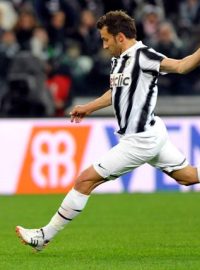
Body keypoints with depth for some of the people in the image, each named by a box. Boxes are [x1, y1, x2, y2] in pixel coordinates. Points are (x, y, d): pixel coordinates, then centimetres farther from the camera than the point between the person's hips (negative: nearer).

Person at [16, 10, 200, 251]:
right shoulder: (118, 60, 8)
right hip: (153, 133, 9)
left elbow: (180, 66, -28)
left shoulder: (141, 56, -19)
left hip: (139, 141, -9)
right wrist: (88, 107, 29)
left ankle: (45, 236, 4)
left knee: (86, 179, -4)